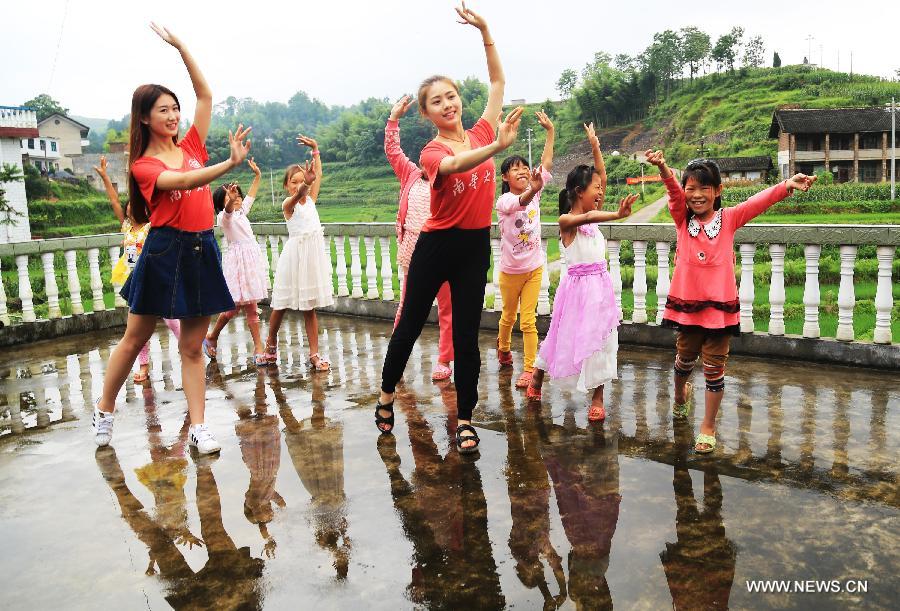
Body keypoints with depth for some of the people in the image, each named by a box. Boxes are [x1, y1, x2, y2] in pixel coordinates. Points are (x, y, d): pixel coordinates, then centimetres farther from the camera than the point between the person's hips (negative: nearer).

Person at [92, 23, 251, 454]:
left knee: (192, 347, 6)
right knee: (134, 339, 8)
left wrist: (181, 46, 5)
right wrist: (230, 164, -36)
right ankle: (104, 411, 28)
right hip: (164, 252, -3)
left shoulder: (191, 146, 10)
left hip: (202, 251, 4)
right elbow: (181, 181, -23)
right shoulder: (143, 166, -3)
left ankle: (198, 428, 7)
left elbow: (205, 95, 9)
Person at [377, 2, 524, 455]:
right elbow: (454, 165, -34)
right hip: (436, 244, -2)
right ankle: (386, 395, 32)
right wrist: (499, 146, -49)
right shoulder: (431, 152, -10)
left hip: (476, 246, 2)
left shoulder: (481, 133, 2)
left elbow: (497, 81, 8)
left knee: (466, 333, 4)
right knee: (410, 324, 11)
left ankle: (465, 418, 15)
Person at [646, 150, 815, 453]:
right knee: (685, 359, 18)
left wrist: (787, 185, -32)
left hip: (720, 304, -1)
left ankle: (708, 426, 21)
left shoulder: (729, 219, -1)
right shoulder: (682, 218, -1)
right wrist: (663, 169, -38)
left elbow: (759, 201, -15)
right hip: (687, 303, 1)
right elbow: (674, 190, -19)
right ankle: (680, 395, 50)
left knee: (714, 367, 6)